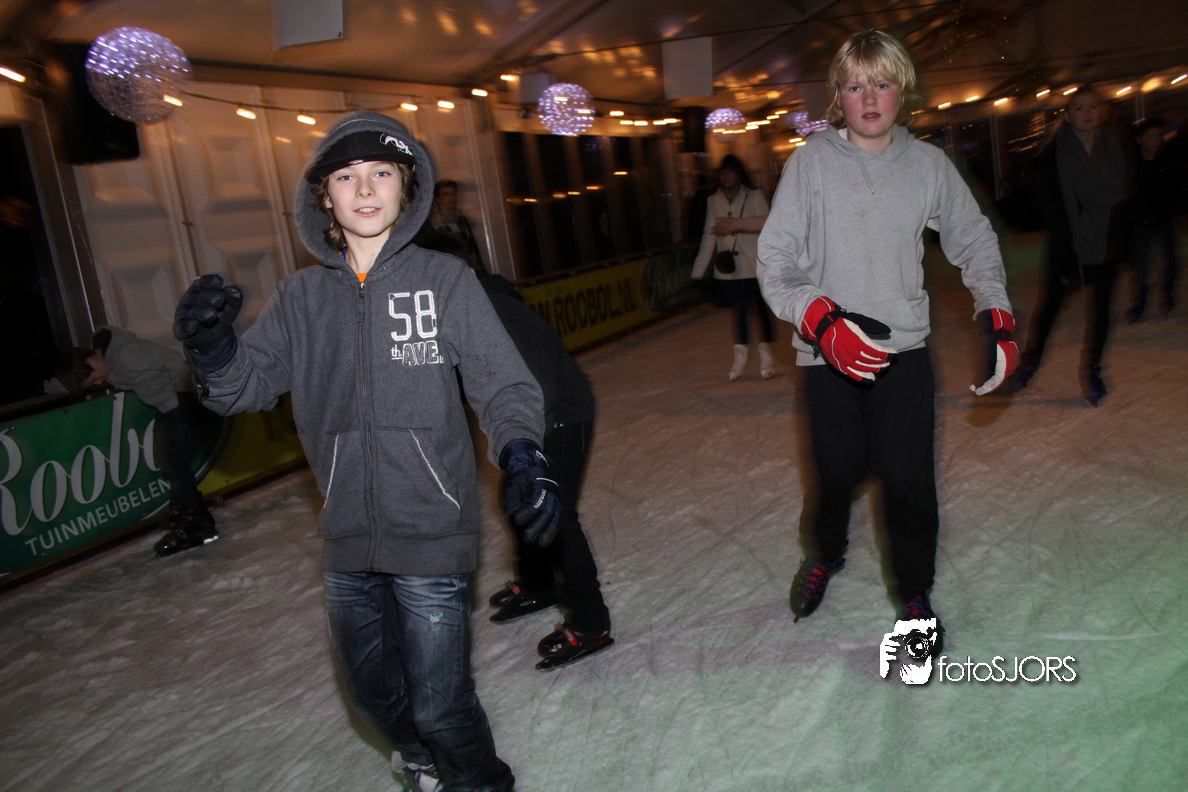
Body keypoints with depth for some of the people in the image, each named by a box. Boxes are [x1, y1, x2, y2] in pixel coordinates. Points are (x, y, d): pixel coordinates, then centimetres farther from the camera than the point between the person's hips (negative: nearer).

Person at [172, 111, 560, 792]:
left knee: (438, 704, 2)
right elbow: (249, 384, 1)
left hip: (432, 532, -4)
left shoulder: (445, 280, -6)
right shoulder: (303, 296, 5)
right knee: (375, 693, 19)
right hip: (350, 540, 4)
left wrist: (522, 455, -27)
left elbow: (503, 384, -9)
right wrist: (213, 346, -20)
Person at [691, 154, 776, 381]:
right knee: (738, 311, 6)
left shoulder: (754, 196, 3)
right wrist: (699, 269, 7)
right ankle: (740, 357, 14)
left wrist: (735, 226, -20)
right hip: (728, 267, 3)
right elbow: (709, 235, 12)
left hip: (754, 265, -3)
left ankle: (766, 356, 9)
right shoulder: (714, 201, 12)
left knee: (760, 307, -1)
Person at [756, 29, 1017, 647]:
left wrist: (997, 318, 5)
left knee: (909, 483, -3)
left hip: (905, 348, 1)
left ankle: (914, 595, 23)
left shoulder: (929, 164, 4)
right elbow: (774, 260, -5)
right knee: (837, 474, 7)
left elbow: (975, 241, 17)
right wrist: (822, 322, -21)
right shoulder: (811, 161, -3)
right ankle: (824, 555, 41)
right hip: (828, 355, -1)